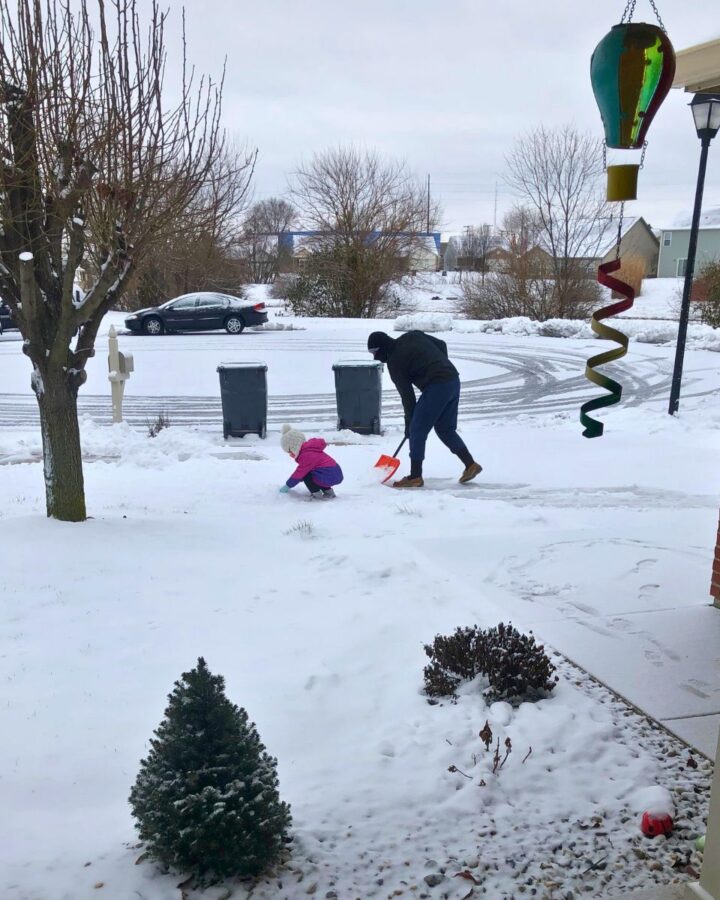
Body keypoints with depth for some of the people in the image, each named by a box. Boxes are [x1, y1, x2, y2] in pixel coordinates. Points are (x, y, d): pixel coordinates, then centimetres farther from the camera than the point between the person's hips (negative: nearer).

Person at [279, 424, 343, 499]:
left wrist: (287, 486, 3)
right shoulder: (308, 450, 15)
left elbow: (298, 474, -9)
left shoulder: (306, 456, -16)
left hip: (329, 478, -10)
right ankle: (329, 491, 20)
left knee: (305, 475, -5)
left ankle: (317, 495, -2)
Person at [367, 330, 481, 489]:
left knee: (417, 430, 1)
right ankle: (471, 465, 18)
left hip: (436, 387, -9)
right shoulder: (412, 335, 15)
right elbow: (442, 344, 18)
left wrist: (408, 424, 9)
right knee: (445, 429, 19)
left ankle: (415, 477, 5)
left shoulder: (394, 362, -5)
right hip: (454, 381, 9)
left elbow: (407, 395, -1)